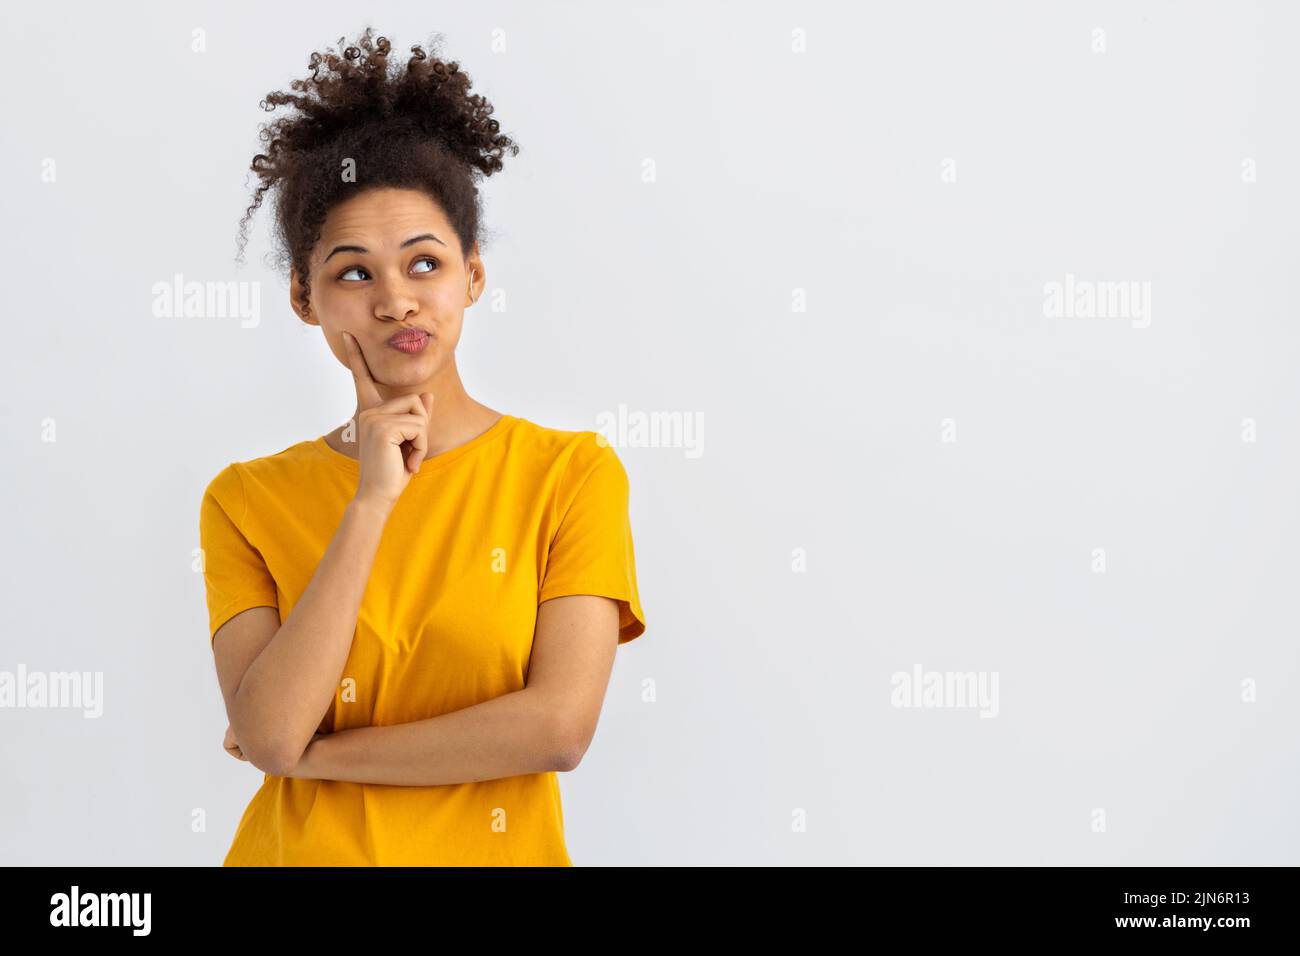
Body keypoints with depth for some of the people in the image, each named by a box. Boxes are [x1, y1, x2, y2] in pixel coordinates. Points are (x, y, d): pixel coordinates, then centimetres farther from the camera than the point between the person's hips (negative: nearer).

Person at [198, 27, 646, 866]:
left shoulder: (572, 473, -8)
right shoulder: (248, 500, -4)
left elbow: (560, 725, -18)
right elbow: (268, 735, -16)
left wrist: (315, 751, -13)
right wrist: (371, 504, -19)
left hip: (494, 848, -1)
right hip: (298, 849, 1)